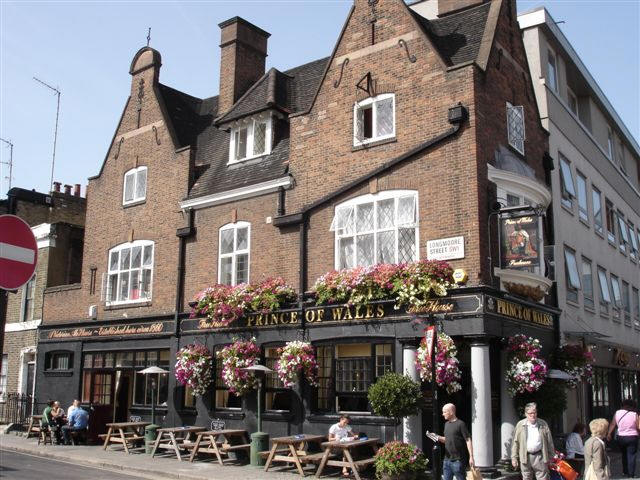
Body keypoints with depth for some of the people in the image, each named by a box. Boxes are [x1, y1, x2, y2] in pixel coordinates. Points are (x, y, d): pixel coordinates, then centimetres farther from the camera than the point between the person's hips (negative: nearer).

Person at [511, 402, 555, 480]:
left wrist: (550, 457, 7)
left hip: (540, 456, 0)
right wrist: (514, 457, -1)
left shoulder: (543, 424, 6)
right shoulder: (520, 425, 3)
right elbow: (515, 442, 4)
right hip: (525, 457, 0)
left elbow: (550, 442, 10)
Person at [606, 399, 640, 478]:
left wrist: (609, 434, 5)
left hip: (621, 437, 4)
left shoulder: (617, 413, -2)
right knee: (631, 456, 1)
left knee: (624, 454, 22)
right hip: (632, 437, -4)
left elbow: (613, 424, 0)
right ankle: (631, 475, -1)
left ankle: (625, 472, 30)